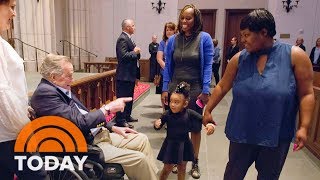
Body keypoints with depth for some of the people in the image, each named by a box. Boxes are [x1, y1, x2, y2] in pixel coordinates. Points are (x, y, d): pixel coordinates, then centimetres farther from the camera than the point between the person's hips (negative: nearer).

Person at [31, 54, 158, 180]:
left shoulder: (62, 89, 10)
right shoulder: (45, 92, -18)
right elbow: (80, 122, -24)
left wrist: (113, 127, 10)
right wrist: (108, 108, -16)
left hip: (96, 134, 10)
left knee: (142, 140, 7)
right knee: (139, 159, -17)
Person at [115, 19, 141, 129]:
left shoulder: (127, 38, 16)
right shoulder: (122, 39, -15)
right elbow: (123, 55, -26)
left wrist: (136, 51, 1)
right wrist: (135, 52, -15)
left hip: (130, 74, 11)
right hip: (124, 75, -11)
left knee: (129, 97, 18)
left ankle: (127, 116, 31)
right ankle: (120, 120, 3)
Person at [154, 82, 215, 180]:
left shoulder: (189, 113, -14)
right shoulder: (167, 114, -14)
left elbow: (203, 119, -11)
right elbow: (158, 127, -5)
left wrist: (210, 124, -32)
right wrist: (156, 124, -28)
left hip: (184, 145, 2)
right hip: (170, 145, -1)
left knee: (182, 168, 20)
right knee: (167, 168, 11)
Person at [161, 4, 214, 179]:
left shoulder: (204, 38, -5)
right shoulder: (173, 40, 3)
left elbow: (208, 66, -7)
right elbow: (167, 66, 5)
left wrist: (205, 91, -12)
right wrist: (165, 89, 0)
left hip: (195, 89, -2)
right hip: (175, 87, 3)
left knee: (195, 126, 12)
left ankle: (195, 162, 30)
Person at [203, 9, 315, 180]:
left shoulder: (295, 55, -9)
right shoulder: (239, 59, -2)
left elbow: (306, 94, -5)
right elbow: (222, 87, 5)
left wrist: (303, 127, -10)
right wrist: (208, 111, 8)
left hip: (277, 135, -1)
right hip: (242, 132, 2)